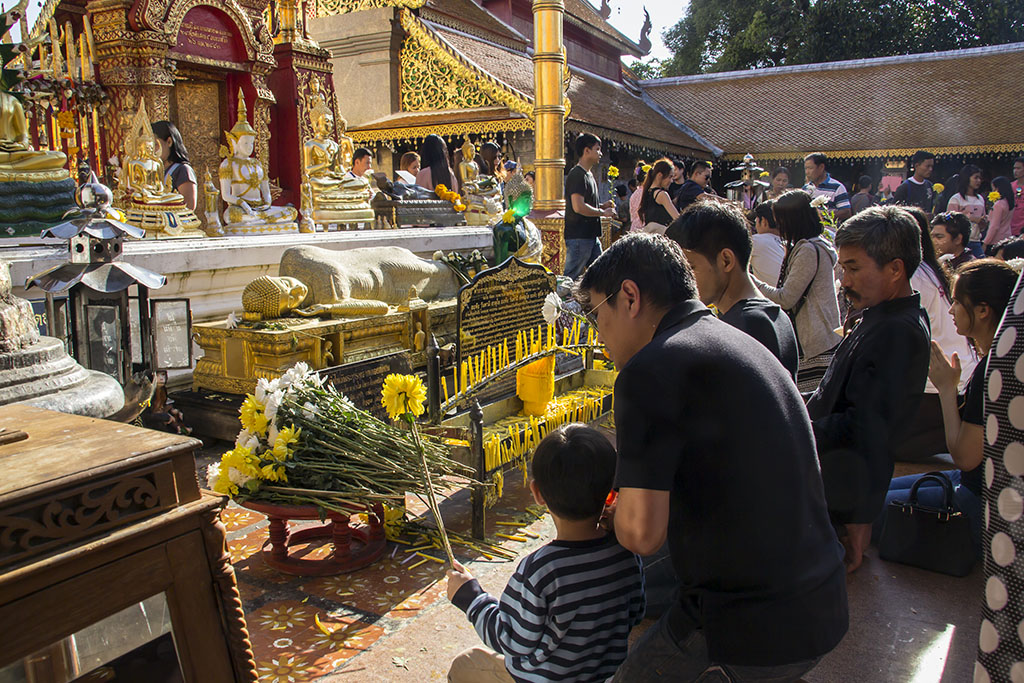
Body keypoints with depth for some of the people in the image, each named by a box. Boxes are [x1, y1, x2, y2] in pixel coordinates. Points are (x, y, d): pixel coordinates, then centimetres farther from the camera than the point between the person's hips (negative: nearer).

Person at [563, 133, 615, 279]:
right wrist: (603, 212, -12)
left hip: (591, 235, 10)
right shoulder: (577, 174, -14)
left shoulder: (588, 174, 18)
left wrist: (602, 205, 10)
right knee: (571, 279, -4)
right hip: (578, 237, -10)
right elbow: (579, 207, -24)